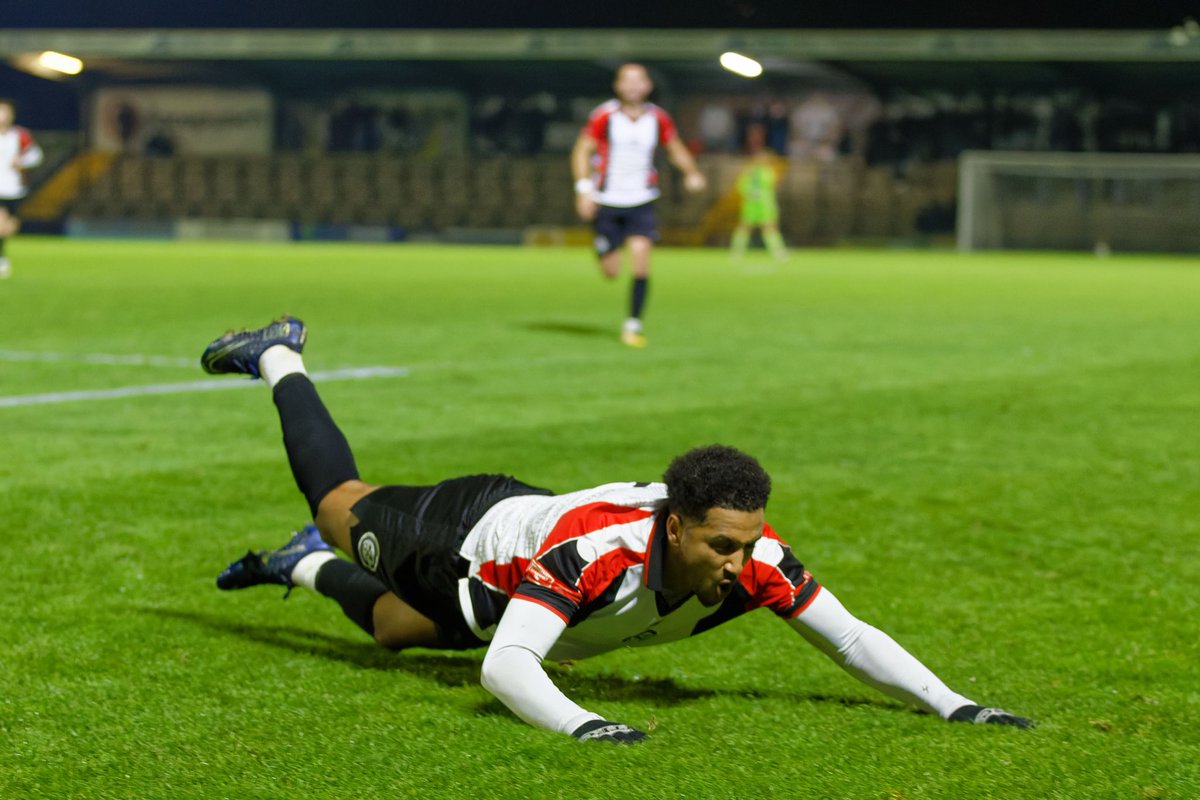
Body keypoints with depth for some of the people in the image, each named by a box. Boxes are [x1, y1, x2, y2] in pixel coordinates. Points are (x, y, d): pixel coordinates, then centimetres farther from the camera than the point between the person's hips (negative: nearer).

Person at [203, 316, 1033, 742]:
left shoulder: (755, 559, -34)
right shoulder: (594, 550, -50)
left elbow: (852, 637, -29)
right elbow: (505, 666, -55)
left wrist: (953, 704, -40)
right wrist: (577, 722, -71)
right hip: (465, 538, -4)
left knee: (393, 628, 31)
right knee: (340, 503, 28)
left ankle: (302, 567, 55)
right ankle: (278, 360, 51)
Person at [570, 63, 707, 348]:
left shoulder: (659, 119, -1)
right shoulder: (604, 116, -9)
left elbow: (676, 149, 13)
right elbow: (582, 151, -4)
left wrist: (691, 173, -4)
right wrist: (583, 188, -15)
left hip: (641, 201, 1)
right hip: (606, 202, -1)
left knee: (641, 255, -19)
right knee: (610, 272, 2)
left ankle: (633, 324, -8)